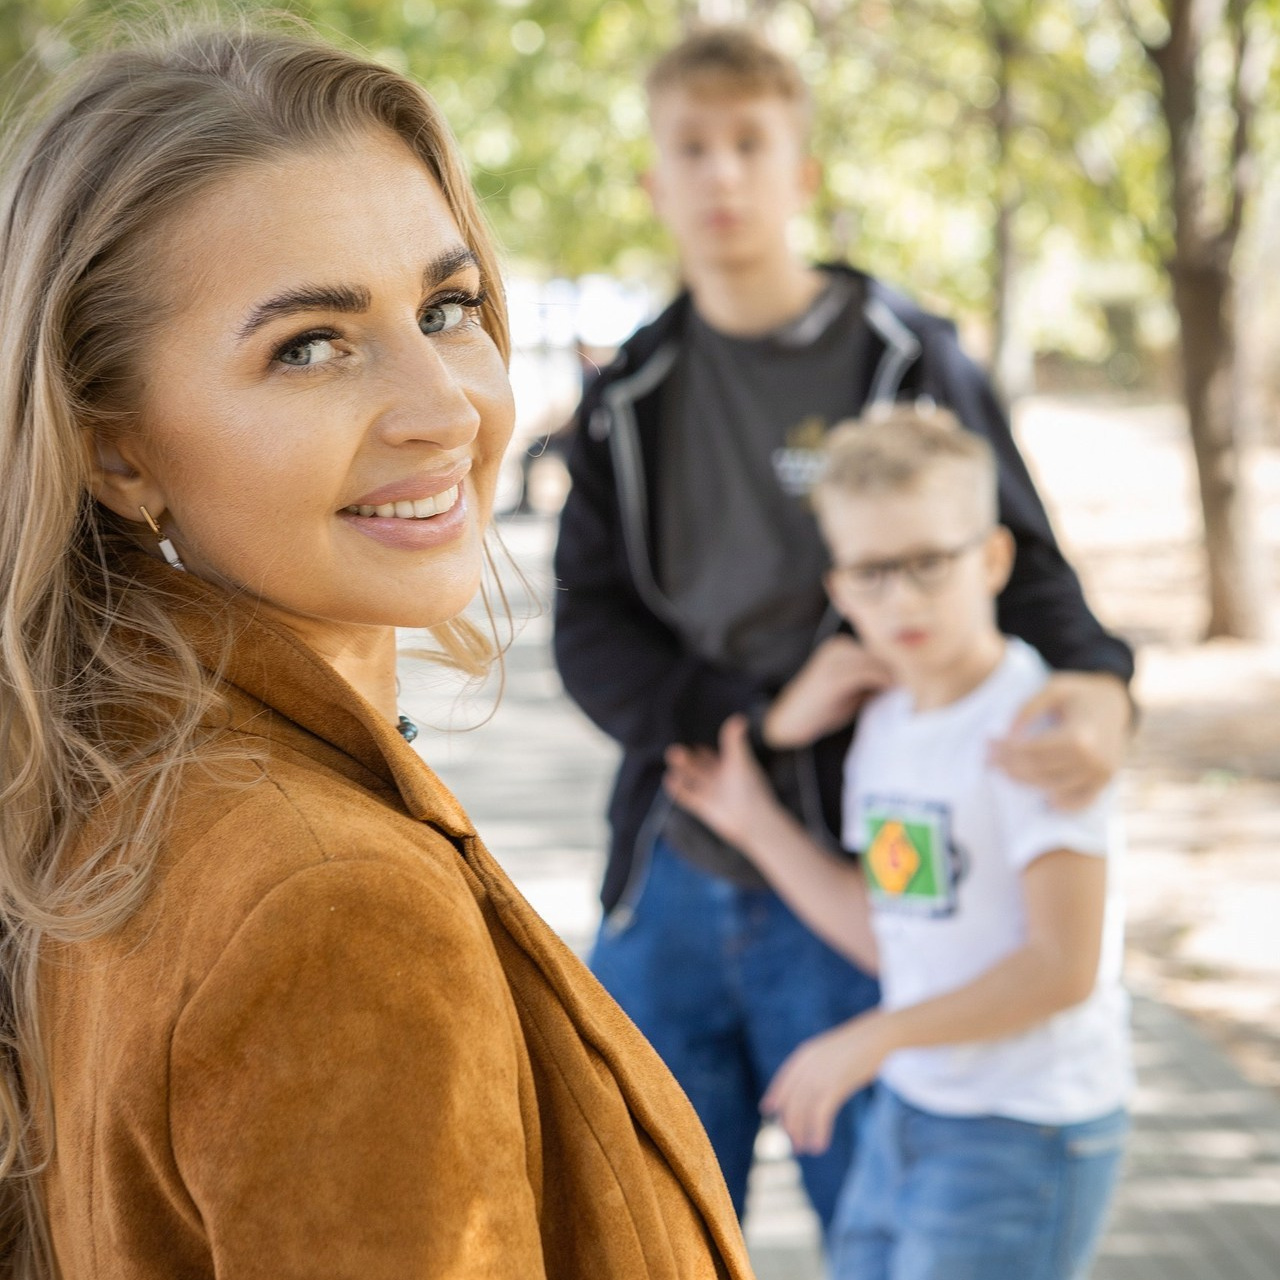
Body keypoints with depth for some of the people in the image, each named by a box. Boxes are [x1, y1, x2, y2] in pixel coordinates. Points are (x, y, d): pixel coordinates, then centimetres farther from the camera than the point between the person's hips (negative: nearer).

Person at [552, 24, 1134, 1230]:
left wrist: (1097, 690, -31)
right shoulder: (631, 397, 6)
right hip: (670, 888, 3)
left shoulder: (906, 363, -3)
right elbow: (590, 635, 1)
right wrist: (767, 714, -17)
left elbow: (1019, 569, -7)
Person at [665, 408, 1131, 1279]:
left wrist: (871, 1040, -19)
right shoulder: (883, 725, 6)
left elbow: (1065, 966, -22)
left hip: (1024, 1135, -8)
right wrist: (757, 825, 8)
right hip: (906, 1113, 8)